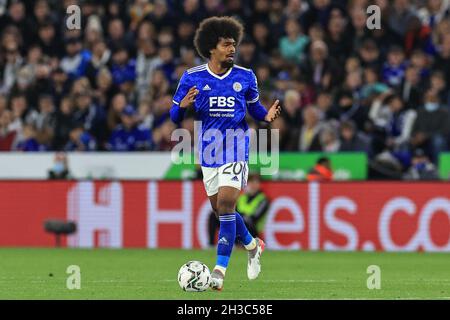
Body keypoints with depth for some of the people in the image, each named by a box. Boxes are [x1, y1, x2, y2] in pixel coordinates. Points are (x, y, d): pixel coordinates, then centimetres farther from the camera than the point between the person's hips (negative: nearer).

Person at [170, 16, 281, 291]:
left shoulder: (245, 77, 1)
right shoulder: (192, 78, -1)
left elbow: (254, 107, 14)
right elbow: (175, 116, 3)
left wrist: (267, 116, -9)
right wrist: (183, 106, -20)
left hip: (236, 147, -2)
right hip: (208, 149, 3)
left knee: (226, 204, -14)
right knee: (220, 208, 10)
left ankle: (220, 269, -11)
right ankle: (252, 245, 37)